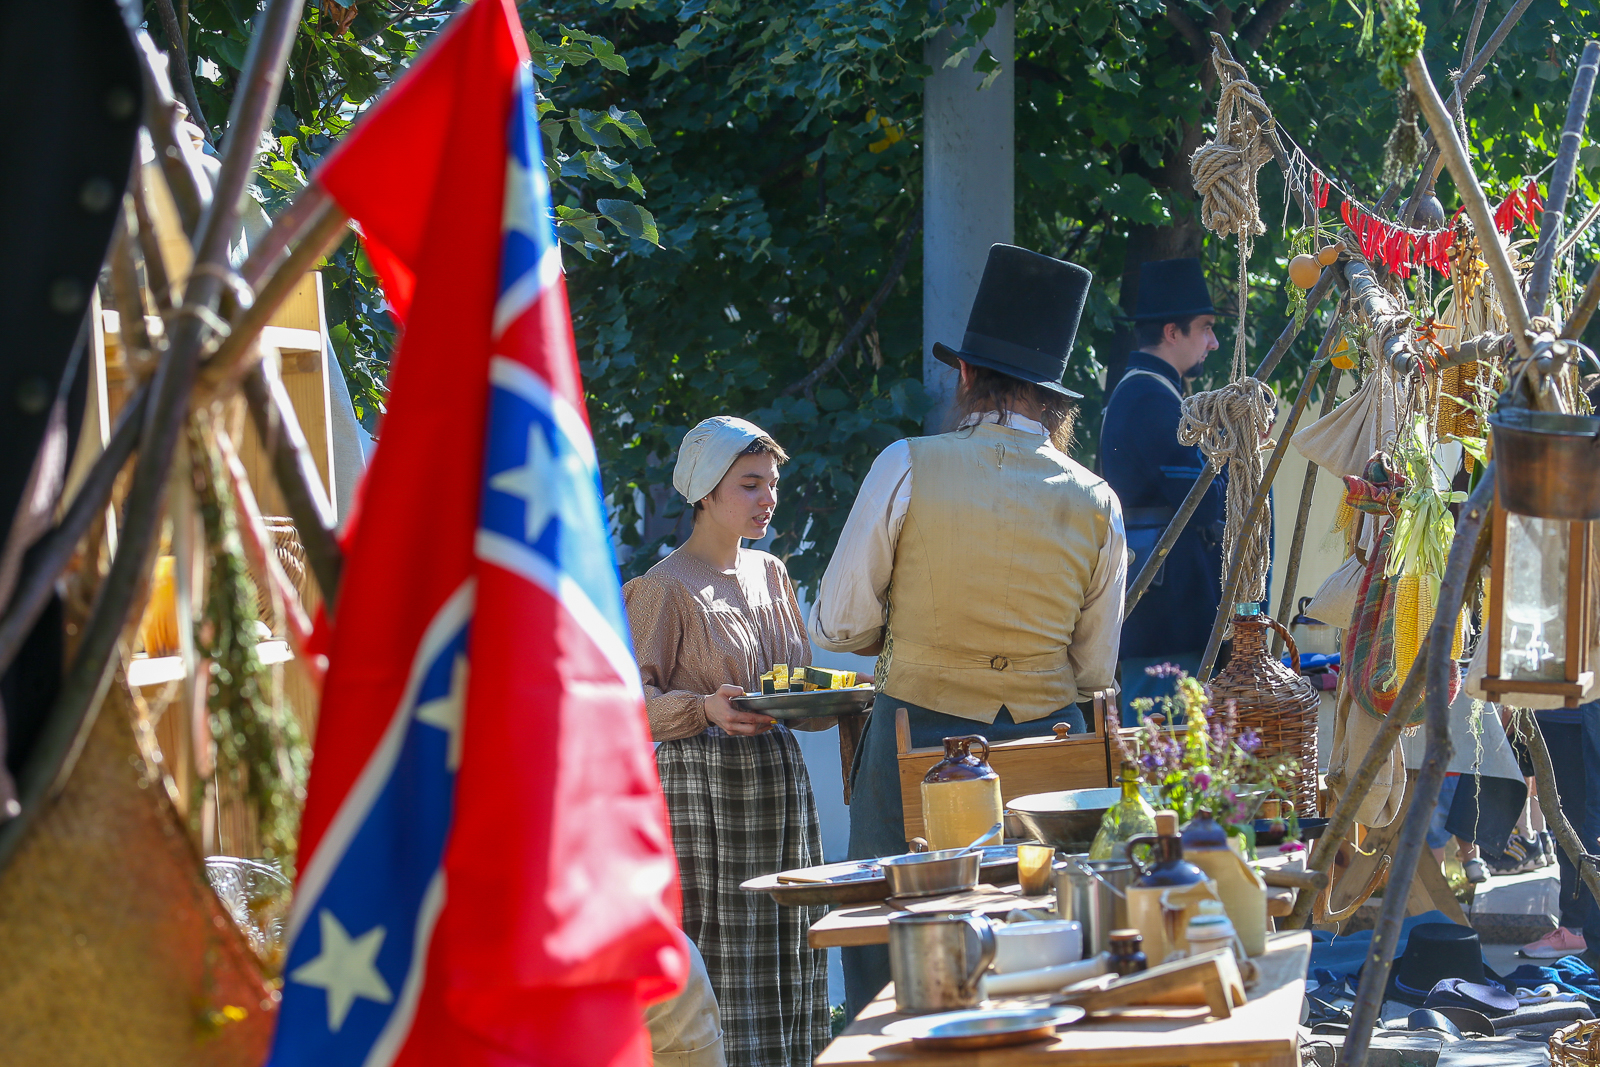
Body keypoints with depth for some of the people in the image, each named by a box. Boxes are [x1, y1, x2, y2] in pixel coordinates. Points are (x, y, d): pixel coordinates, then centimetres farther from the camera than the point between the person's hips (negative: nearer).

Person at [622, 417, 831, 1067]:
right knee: (716, 950, -9)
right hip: (704, 782, -7)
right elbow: (632, 702, -9)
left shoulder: (770, 574, 14)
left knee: (786, 952, 5)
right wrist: (706, 710, -25)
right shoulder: (666, 588, -7)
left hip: (778, 775, 7)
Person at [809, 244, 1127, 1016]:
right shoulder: (1096, 504, 2)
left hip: (917, 746, -3)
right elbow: (1095, 671, 8)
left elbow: (837, 626, -2)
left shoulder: (908, 468, -6)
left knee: (889, 971, 3)